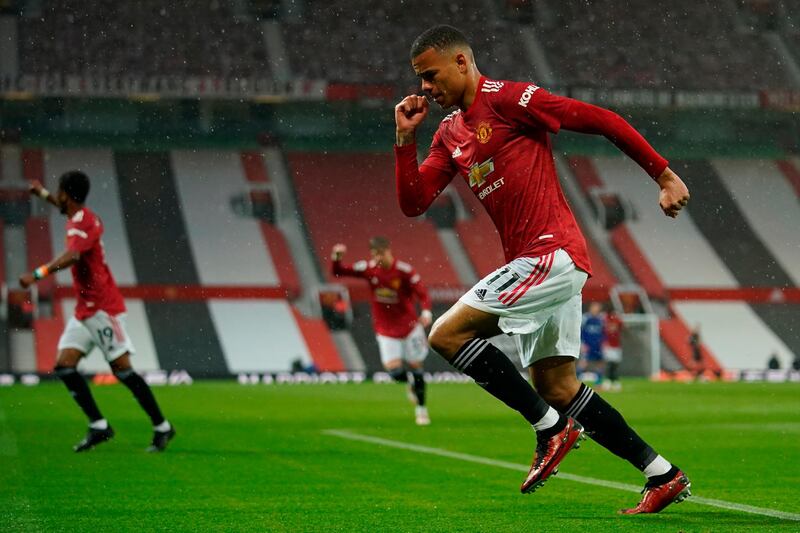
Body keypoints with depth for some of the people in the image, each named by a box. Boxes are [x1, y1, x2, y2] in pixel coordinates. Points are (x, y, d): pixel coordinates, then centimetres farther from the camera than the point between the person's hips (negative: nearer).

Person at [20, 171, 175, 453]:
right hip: (84, 310, 10)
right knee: (64, 365, -2)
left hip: (103, 308, -10)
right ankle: (98, 426, -4)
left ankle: (162, 427, -1)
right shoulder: (78, 217, 13)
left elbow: (72, 256, -35)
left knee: (122, 369, -9)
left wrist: (38, 274, -44)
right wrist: (43, 194, 53)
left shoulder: (83, 223, -16)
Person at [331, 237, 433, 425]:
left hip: (409, 326, -2)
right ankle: (411, 384, 27)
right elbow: (338, 271, -6)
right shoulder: (368, 269, -7)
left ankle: (421, 409, 21)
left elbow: (422, 293, -15)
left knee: (415, 367, 2)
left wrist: (426, 312, -33)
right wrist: (336, 257, -26)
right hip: (385, 330, 2)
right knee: (395, 371, -9)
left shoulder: (404, 271, -15)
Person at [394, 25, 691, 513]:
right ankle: (663, 476, 12)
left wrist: (665, 175, -11)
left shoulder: (507, 99, -9)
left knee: (447, 334, -13)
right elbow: (413, 203, 15)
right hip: (537, 263, 9)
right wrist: (406, 137, 4)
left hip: (551, 253, -9)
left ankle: (551, 427, -8)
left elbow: (602, 121, -10)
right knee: (558, 386, 8)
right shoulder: (449, 133, 17)